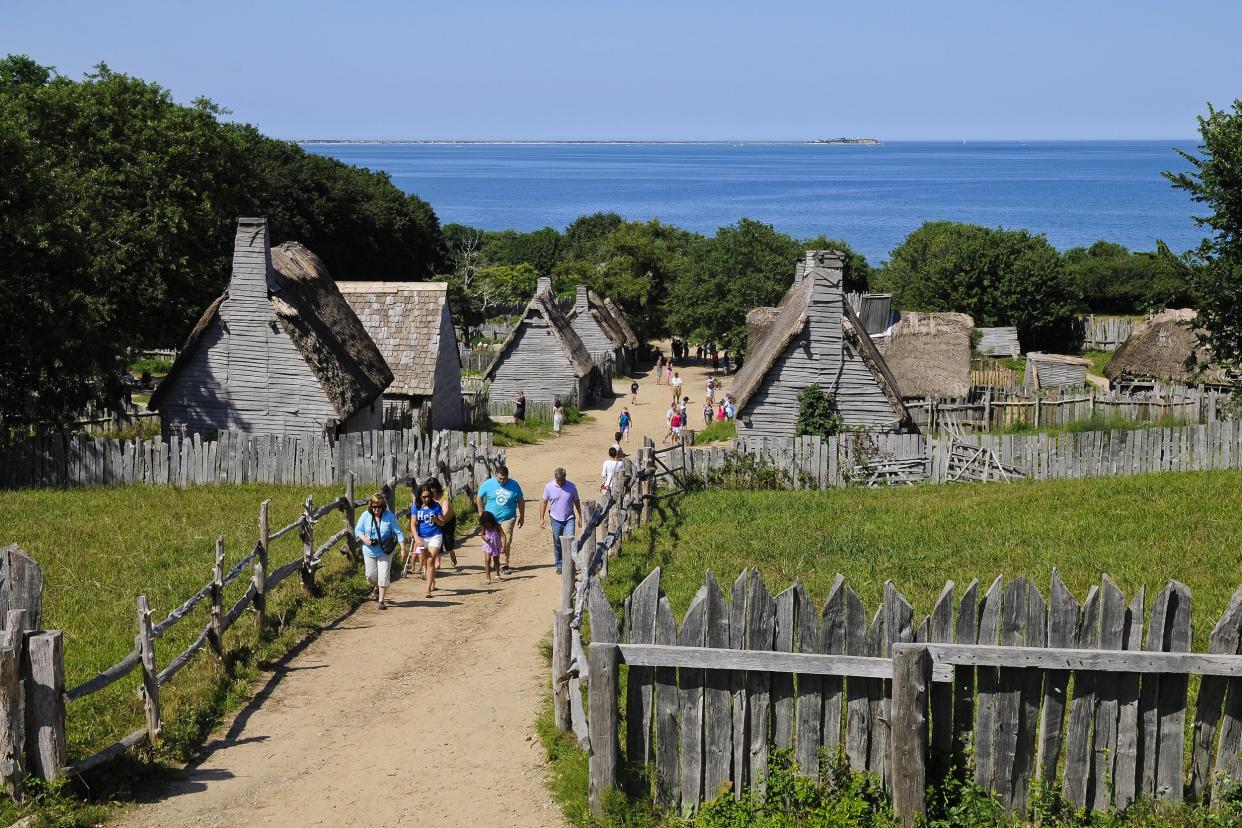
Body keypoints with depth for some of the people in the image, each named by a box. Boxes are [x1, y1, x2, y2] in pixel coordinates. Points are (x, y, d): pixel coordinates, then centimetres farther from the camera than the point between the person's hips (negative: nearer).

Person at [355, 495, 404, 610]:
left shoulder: (389, 516, -9)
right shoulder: (365, 516, -4)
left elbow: (397, 532, -6)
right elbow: (358, 530, 3)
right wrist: (364, 539, -17)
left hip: (384, 552, -2)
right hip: (369, 551, 2)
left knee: (383, 576, -7)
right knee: (371, 575, 11)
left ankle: (381, 600, 2)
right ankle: (377, 588, 45)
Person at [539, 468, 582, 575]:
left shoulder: (571, 487, -3)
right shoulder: (549, 487, -4)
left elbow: (576, 502, 8)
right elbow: (544, 502, 3)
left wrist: (581, 517, 10)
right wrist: (541, 519, 0)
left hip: (569, 519, -1)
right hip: (556, 520, 1)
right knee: (557, 544, 8)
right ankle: (559, 566, 21)